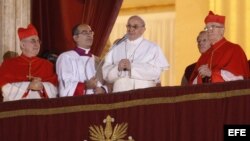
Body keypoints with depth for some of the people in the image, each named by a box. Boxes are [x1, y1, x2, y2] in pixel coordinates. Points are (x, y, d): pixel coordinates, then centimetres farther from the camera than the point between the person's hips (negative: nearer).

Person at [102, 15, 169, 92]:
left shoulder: (152, 48, 9)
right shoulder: (116, 48, 17)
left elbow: (155, 72, -5)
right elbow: (106, 73, 9)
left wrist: (132, 67, -10)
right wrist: (117, 68, -10)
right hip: (120, 94, 2)